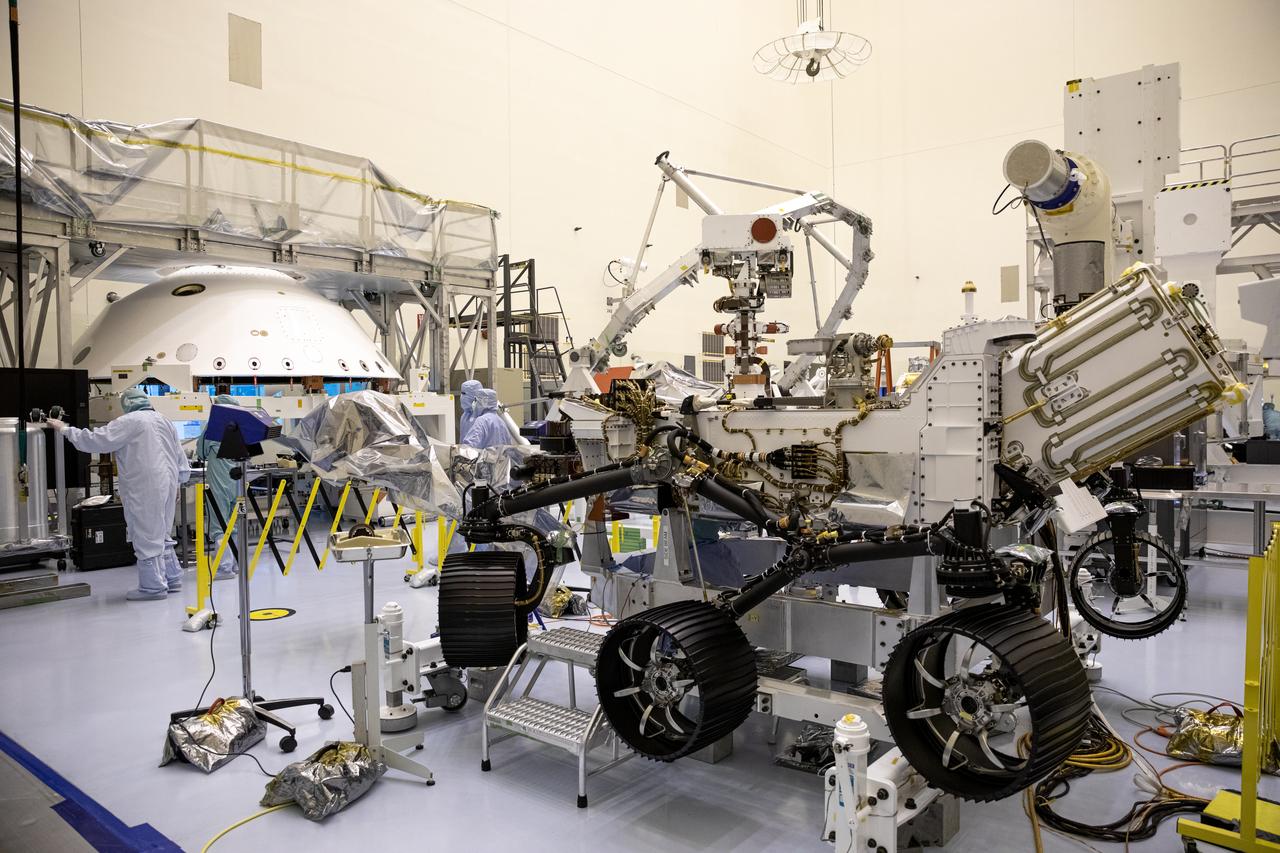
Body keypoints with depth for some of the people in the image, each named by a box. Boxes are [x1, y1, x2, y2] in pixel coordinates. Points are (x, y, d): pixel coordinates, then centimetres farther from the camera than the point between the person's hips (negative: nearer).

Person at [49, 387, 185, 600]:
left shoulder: (129, 422, -8)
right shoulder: (163, 420, 15)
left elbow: (96, 440, -11)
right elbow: (180, 457, 20)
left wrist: (66, 429, 1)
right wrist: (175, 481, 29)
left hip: (145, 489, -8)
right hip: (167, 485, 8)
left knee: (146, 536, -1)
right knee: (162, 535, 18)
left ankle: (153, 586, 4)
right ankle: (172, 578, 23)